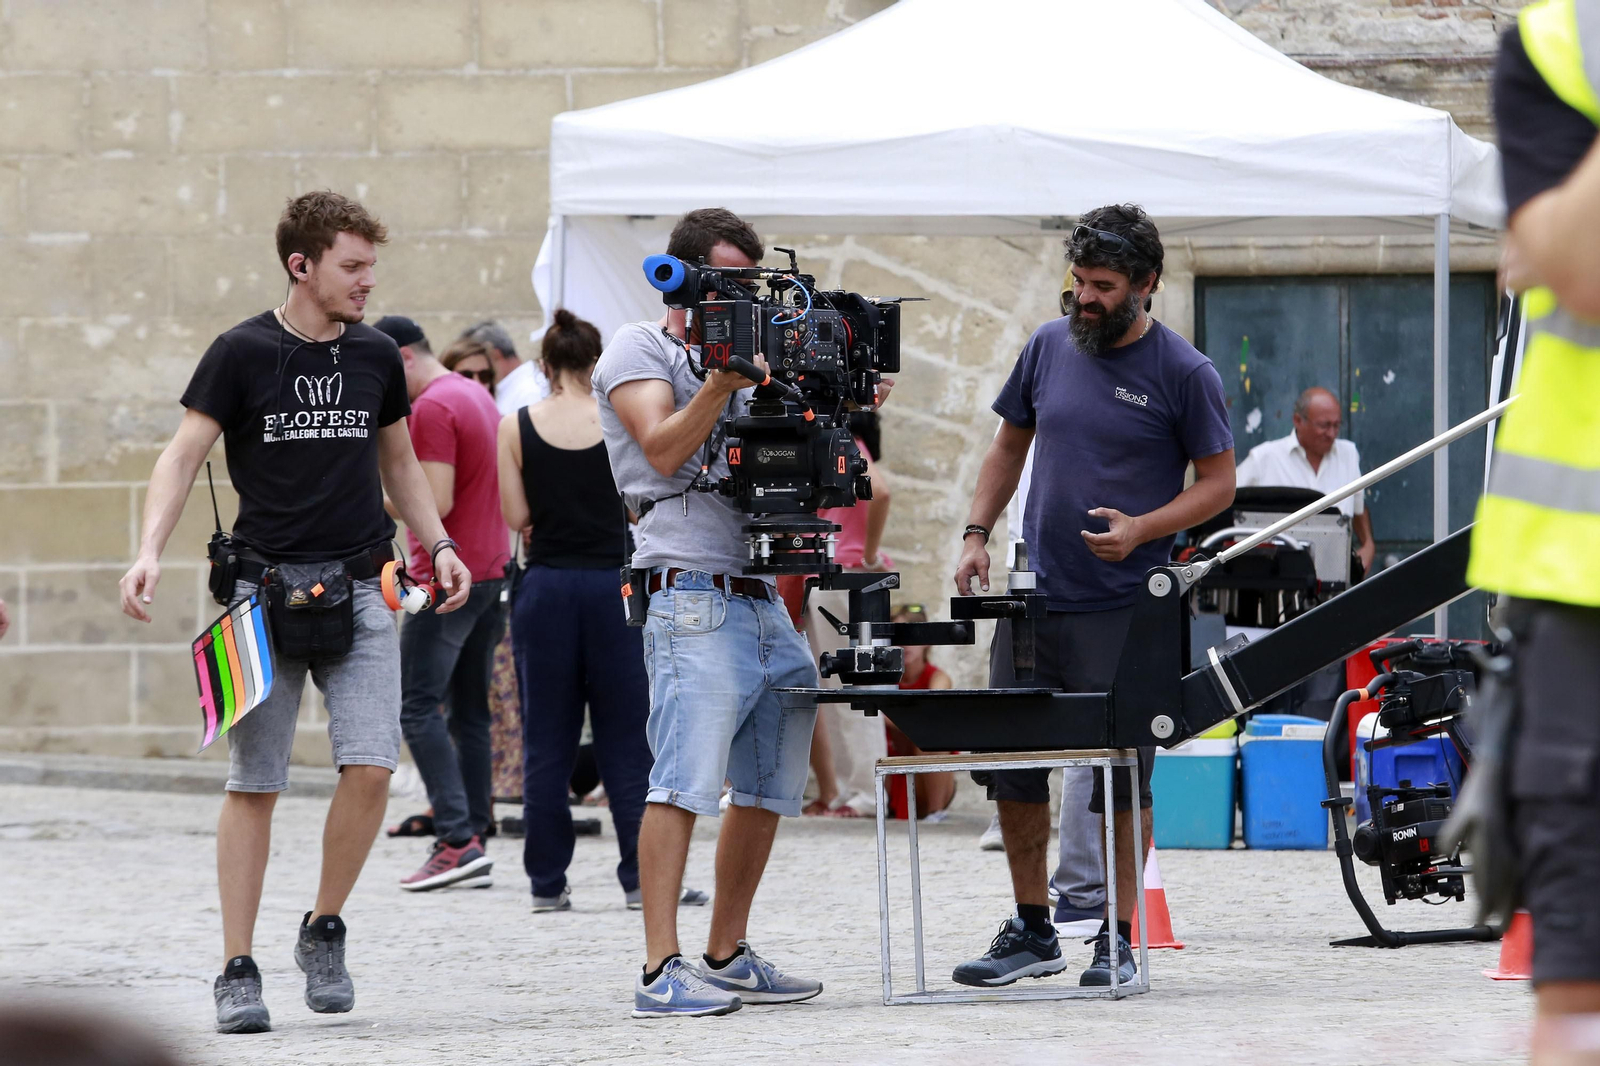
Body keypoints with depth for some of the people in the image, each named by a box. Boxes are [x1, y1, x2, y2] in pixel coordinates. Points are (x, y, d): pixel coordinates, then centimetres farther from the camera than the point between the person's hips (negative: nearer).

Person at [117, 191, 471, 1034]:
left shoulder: (376, 356, 9)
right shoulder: (243, 354, -3)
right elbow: (183, 458, -5)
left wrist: (439, 545, 11)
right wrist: (149, 550, -19)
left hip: (359, 588, 3)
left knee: (371, 767, -11)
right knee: (254, 782, -2)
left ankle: (323, 931, 9)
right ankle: (238, 971, 5)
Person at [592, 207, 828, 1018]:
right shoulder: (637, 351, 3)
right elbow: (665, 450, -10)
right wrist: (721, 380, -19)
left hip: (765, 600, 8)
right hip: (693, 597, -8)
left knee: (767, 789, 10)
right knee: (684, 781, -16)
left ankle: (728, 957, 19)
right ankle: (661, 971, -20)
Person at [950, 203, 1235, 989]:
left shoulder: (1183, 374, -5)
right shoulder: (1050, 347, 8)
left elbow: (1218, 483, -2)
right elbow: (1009, 445, 19)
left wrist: (1141, 528, -17)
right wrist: (976, 533, 6)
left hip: (1123, 608, -5)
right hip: (1035, 597, 5)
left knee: (1120, 776, -1)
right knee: (1013, 767, 6)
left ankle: (1118, 939, 7)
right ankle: (1030, 932, 18)